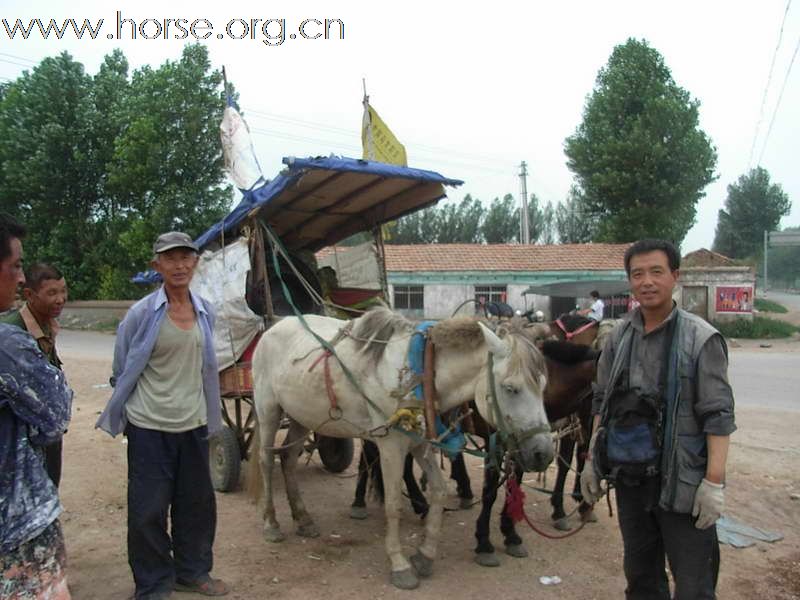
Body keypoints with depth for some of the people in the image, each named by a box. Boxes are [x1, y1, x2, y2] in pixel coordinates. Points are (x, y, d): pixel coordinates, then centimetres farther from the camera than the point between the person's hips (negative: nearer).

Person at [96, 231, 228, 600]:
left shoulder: (205, 312, 3)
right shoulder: (142, 313, -10)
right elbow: (122, 371, 0)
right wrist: (122, 412, 6)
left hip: (194, 424, 4)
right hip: (150, 427, -4)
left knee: (197, 503, 14)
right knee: (148, 508, 5)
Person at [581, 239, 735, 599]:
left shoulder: (701, 338, -11)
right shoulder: (619, 338, 4)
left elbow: (717, 415, -13)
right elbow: (602, 403, 11)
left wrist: (714, 481, -19)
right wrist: (592, 460, 9)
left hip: (681, 481, -5)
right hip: (629, 477, 5)